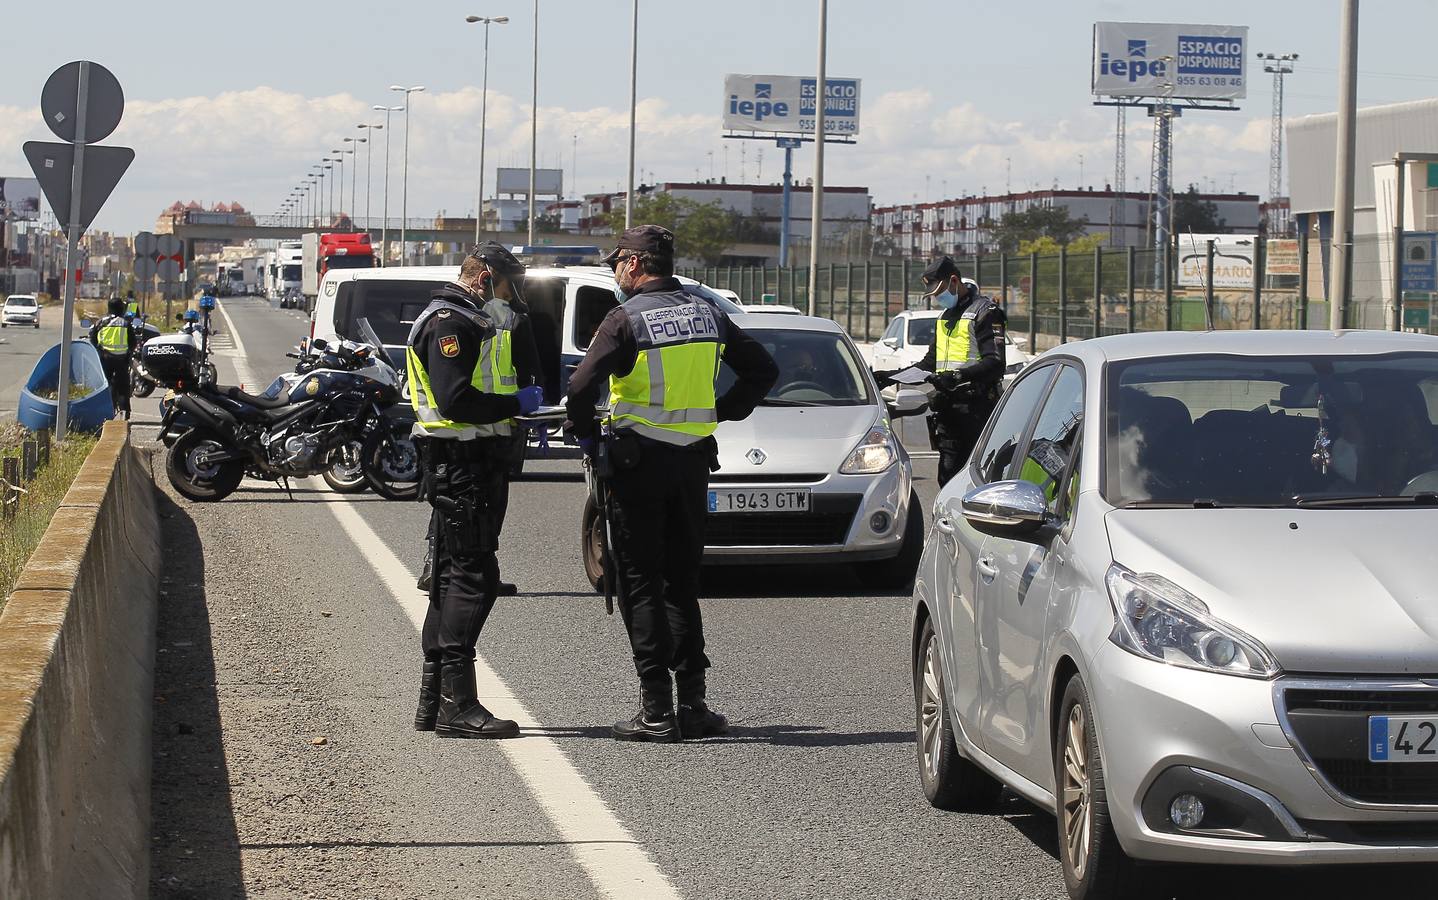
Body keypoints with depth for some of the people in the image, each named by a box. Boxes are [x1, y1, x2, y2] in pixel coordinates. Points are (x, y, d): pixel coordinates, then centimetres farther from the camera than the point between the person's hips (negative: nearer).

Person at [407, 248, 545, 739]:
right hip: (459, 461, -11)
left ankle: (433, 700, 18)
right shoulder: (451, 323, -13)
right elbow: (455, 400, -23)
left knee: (452, 576, 13)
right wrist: (516, 404, -13)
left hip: (458, 462, 11)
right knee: (474, 575, -12)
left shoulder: (459, 320, 21)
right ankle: (457, 704, -13)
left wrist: (518, 417, 13)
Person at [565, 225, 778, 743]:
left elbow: (583, 386, -20)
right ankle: (692, 704, 12)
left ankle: (657, 710, -3)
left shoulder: (626, 319, -12)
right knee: (682, 583, 14)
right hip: (694, 461, 5)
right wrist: (723, 411, 16)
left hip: (639, 464, -5)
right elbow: (763, 370, 13)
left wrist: (585, 436, -3)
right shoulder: (708, 316, 7)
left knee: (640, 584, 0)